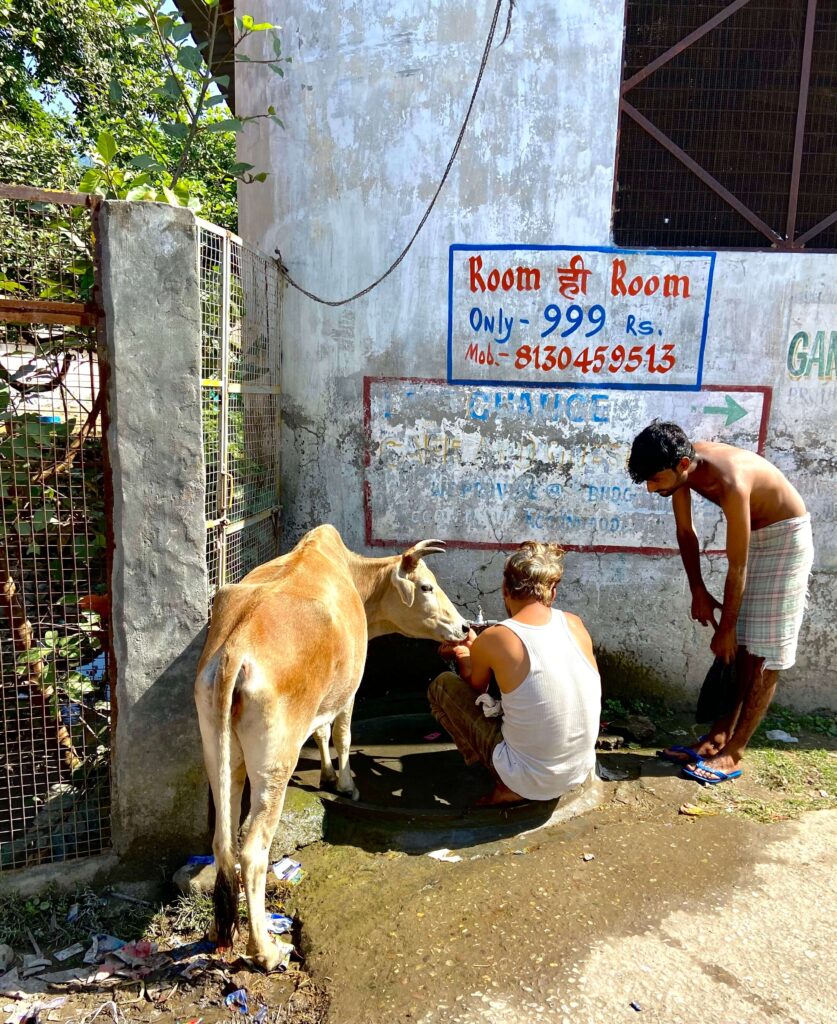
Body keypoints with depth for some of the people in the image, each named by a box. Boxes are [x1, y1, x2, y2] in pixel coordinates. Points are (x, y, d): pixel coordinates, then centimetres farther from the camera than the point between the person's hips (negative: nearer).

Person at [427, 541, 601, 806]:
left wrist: (464, 654, 26)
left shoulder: (492, 640, -17)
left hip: (529, 782, -5)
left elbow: (474, 690, 6)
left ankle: (507, 787, 5)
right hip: (580, 771, 6)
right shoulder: (575, 624, -4)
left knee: (441, 686, 6)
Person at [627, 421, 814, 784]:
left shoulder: (730, 482, -37)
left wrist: (724, 629, -17)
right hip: (751, 534, 7)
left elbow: (737, 569, -28)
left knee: (765, 655, -3)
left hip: (784, 538, -7)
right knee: (738, 648, 10)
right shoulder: (682, 467, -15)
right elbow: (685, 532, 0)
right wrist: (698, 593, 2)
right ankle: (718, 735, 18)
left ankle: (732, 753, 2)